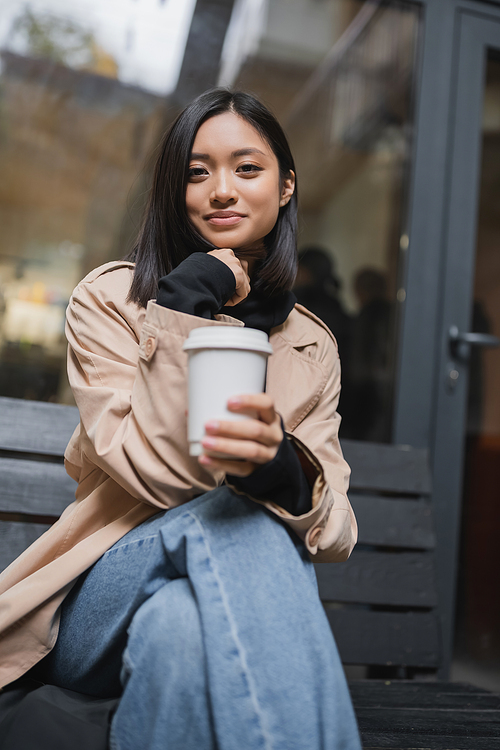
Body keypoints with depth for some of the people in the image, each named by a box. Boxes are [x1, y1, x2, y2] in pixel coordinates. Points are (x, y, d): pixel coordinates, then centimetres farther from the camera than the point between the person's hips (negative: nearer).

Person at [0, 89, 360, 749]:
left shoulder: (312, 348, 9)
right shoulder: (110, 299, 0)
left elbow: (336, 531, -5)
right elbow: (154, 471, -14)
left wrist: (282, 466, -30)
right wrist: (186, 308, -16)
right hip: (98, 596, -1)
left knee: (179, 625, -35)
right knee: (231, 517, -32)